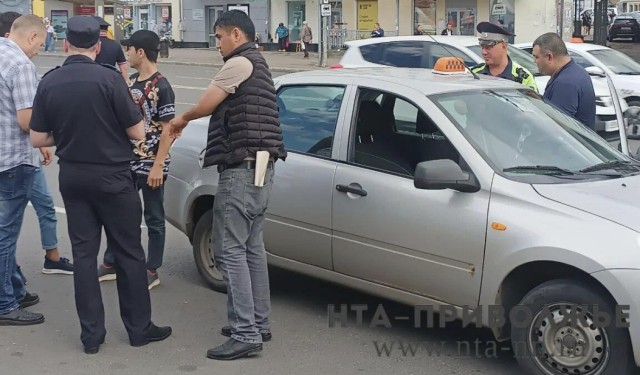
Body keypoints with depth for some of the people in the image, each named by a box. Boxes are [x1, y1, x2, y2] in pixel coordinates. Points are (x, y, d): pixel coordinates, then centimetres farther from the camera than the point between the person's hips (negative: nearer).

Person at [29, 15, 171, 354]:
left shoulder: (48, 83, -2)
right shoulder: (108, 78, -15)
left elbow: (38, 139, 1)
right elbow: (137, 132, -12)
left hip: (72, 177, 4)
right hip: (111, 177, -4)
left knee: (83, 254, 9)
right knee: (128, 253, 7)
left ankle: (91, 334, 12)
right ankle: (139, 328, 15)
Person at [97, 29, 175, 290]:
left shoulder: (161, 88, -15)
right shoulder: (131, 82, 8)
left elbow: (167, 131, -16)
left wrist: (158, 166, -19)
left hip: (151, 164, -8)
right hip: (128, 161, 8)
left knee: (154, 219, 5)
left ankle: (152, 271, 16)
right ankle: (111, 264, 27)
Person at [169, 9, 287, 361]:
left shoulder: (240, 63, -10)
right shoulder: (257, 64, 22)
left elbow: (205, 105, -8)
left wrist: (182, 118, 12)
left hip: (242, 168, -11)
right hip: (260, 166, 11)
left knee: (230, 250, -10)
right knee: (252, 247, 14)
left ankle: (245, 333, -11)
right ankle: (258, 323, 20)